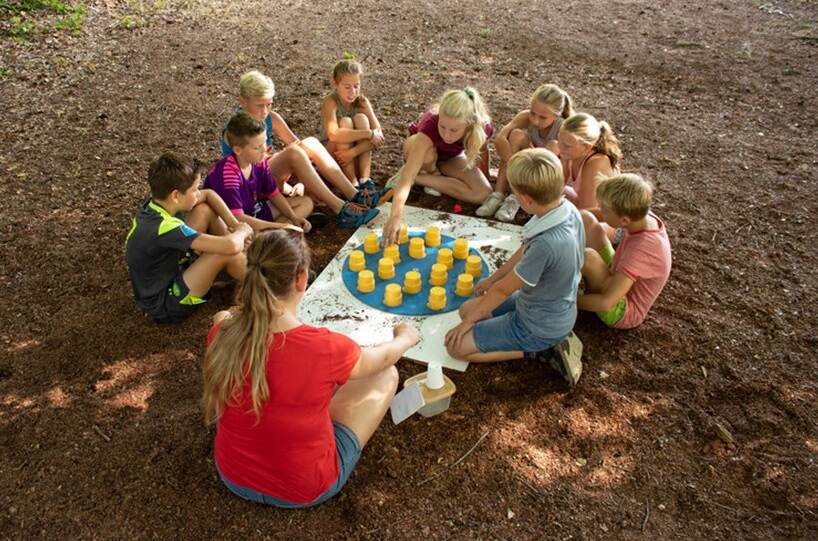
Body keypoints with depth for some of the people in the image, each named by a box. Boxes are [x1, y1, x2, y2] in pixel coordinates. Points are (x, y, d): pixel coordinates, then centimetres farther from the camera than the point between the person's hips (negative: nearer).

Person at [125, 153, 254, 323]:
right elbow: (230, 245, -39)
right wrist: (242, 232, -15)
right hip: (164, 306, -9)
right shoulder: (165, 228, -33)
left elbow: (209, 194, 7)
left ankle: (245, 262, 10)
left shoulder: (155, 204, -7)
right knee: (227, 251, -24)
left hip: (167, 273, 9)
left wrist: (235, 225, -5)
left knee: (204, 210, 1)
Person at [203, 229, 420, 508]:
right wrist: (405, 338, 15)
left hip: (233, 476, 4)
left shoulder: (222, 334, -21)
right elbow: (381, 358, -7)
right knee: (386, 374, 9)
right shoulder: (326, 347, -32)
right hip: (304, 490, -4)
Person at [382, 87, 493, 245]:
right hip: (421, 148, -4)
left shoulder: (482, 126, -32)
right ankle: (432, 173, -6)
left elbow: (482, 150, -6)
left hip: (451, 157, 4)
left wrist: (485, 177, 10)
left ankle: (420, 178, -9)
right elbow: (406, 176, -51)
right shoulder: (430, 125, -43)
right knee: (427, 155, -41)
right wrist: (396, 216, -64)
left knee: (483, 194, -21)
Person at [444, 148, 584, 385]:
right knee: (467, 309, 18)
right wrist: (491, 279, 16)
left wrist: (468, 322, -7)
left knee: (456, 346, -5)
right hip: (555, 309, 9)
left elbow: (504, 289, -22)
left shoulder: (548, 243, -37)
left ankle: (541, 351, -2)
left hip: (539, 325, -9)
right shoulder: (567, 209, -12)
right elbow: (525, 252, 6)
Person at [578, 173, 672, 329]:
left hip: (622, 312, -8)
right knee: (584, 218, -6)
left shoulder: (641, 249, -37)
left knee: (588, 257, -33)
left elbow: (605, 303, -37)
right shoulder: (642, 215, -16)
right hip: (618, 278, 8)